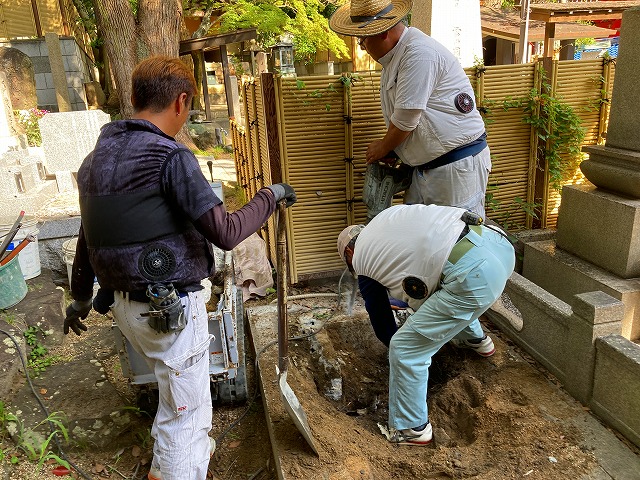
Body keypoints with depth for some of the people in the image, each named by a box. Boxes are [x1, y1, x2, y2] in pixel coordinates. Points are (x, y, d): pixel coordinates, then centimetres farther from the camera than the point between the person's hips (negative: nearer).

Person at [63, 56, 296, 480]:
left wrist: (81, 298, 26)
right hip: (170, 308, -9)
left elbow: (89, 236, 14)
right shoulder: (170, 157, -19)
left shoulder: (98, 158, 6)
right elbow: (225, 232, -24)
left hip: (125, 304, 9)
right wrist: (269, 196, -7)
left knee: (176, 392, 30)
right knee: (186, 411, 9)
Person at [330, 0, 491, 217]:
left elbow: (405, 120, -19)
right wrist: (389, 148, 7)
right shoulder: (393, 55, 12)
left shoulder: (418, 54, -20)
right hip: (426, 165, 10)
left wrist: (381, 148, -2)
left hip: (457, 164, -10)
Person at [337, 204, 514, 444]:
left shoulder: (362, 261, 11)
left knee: (405, 350, 4)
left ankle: (412, 428, 21)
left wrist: (394, 343, 44)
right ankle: (476, 339, 58)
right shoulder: (388, 215, 24)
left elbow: (380, 320, 22)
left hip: (474, 276, -8)